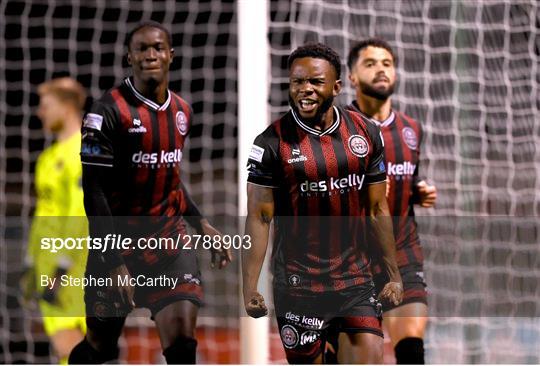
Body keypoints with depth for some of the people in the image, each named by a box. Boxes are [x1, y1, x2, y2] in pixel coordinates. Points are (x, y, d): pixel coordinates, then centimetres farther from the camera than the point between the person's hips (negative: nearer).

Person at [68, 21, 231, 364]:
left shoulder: (182, 111, 9)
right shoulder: (109, 111, -12)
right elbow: (94, 191, -15)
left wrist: (202, 224, 13)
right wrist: (114, 263, -19)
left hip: (170, 240, 4)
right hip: (120, 243, -4)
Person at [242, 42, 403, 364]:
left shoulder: (366, 134, 5)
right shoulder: (273, 142, -6)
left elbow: (377, 210, 12)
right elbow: (259, 218, -7)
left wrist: (393, 274, 10)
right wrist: (250, 288, -13)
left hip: (355, 280, 3)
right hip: (297, 285, -3)